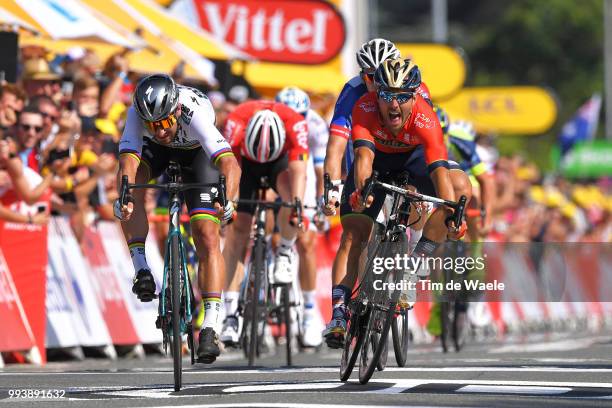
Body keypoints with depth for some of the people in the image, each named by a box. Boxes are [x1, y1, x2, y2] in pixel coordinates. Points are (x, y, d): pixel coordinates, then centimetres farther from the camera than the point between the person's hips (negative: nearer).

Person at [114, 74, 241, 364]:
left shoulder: (195, 113, -42)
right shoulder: (138, 113, -35)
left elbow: (231, 166, -50)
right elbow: (127, 163, -45)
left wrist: (226, 200, -68)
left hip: (197, 152, -2)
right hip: (156, 152, 2)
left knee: (208, 239, -15)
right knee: (132, 181, -31)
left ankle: (209, 329, -16)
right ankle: (141, 269, -21)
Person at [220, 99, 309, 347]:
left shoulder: (295, 123, -38)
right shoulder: (237, 121, -38)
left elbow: (298, 168, -44)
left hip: (281, 160, 0)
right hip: (245, 162, 0)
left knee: (292, 194, -34)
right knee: (237, 228, -14)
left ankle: (285, 253, -4)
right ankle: (231, 313, -13)